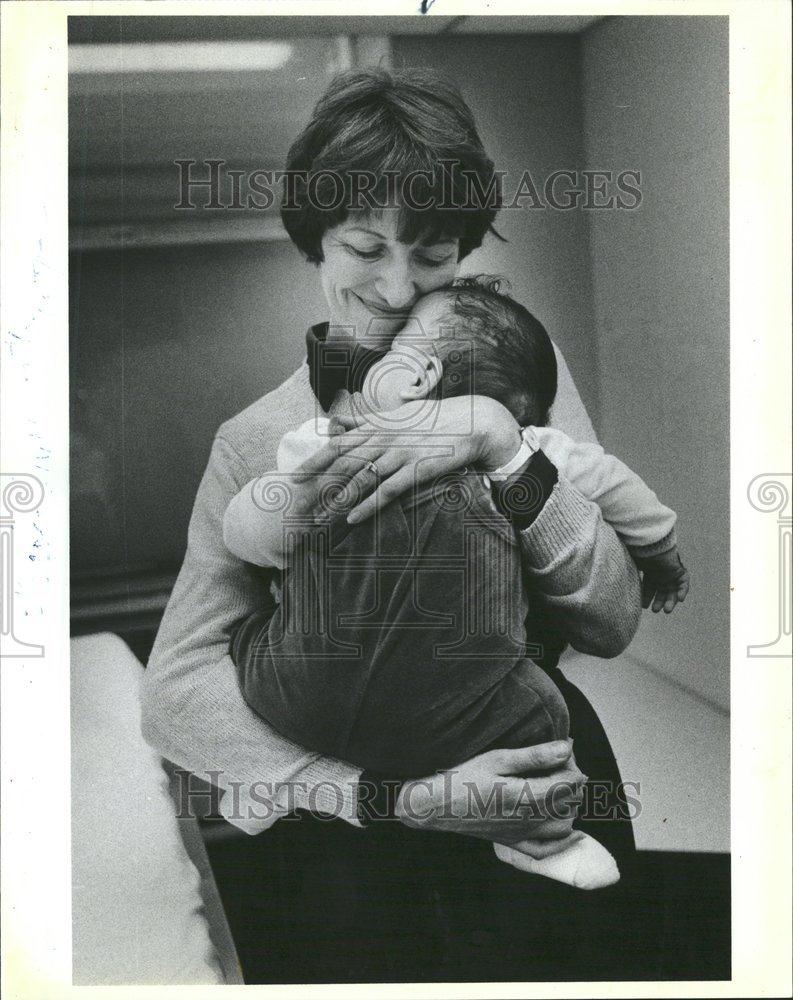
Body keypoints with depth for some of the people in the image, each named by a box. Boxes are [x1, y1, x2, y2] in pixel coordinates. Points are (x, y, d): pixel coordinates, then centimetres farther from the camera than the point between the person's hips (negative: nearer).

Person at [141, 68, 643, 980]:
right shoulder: (257, 440, -1)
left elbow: (612, 621, -6)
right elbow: (175, 689, -11)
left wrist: (500, 443, -21)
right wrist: (400, 800, -22)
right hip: (357, 838, -1)